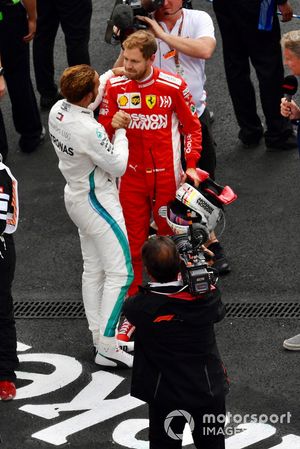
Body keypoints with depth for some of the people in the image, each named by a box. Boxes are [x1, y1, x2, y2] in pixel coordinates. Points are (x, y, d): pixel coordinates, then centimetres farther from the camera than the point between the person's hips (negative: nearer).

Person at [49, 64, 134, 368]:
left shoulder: (58, 110, -5)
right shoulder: (89, 130, -32)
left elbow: (83, 105, 20)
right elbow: (118, 166, -20)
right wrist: (120, 131, -7)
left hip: (76, 196, 9)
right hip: (97, 202, -9)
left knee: (93, 270, 17)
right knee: (119, 272, -4)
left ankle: (98, 335, 24)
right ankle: (107, 348, -5)